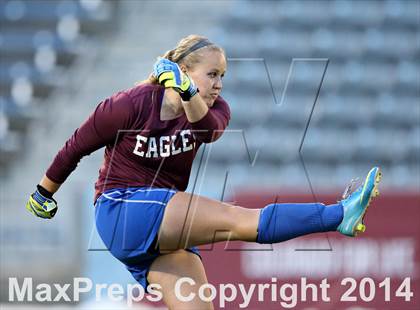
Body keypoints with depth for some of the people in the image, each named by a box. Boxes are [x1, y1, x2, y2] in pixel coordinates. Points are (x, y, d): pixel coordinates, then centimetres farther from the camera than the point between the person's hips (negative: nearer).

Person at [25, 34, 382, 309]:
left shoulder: (214, 110, 4)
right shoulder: (130, 105, -10)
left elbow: (209, 128, -23)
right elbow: (76, 147, 2)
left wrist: (188, 93, -42)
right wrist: (43, 194, 14)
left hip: (167, 233, 7)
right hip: (121, 211, -7)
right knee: (241, 220, -22)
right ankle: (341, 214, -36)